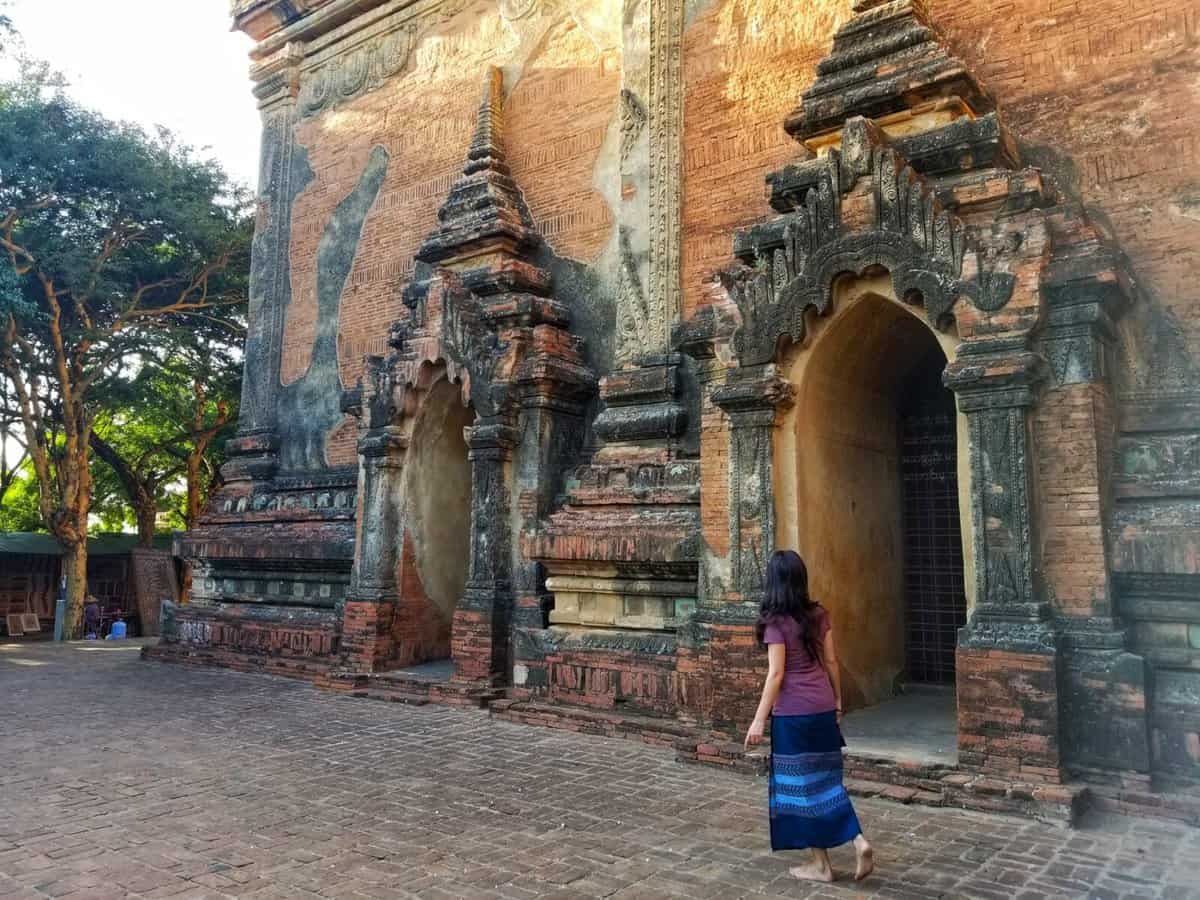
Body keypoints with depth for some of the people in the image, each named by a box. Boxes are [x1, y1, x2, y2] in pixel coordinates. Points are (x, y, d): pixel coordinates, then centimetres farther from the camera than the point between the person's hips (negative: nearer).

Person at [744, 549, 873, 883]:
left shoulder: (776, 621, -13)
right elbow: (831, 662, 9)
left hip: (793, 713, -6)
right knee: (827, 779, 17)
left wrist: (759, 719, -10)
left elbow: (776, 674, -15)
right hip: (823, 709, 6)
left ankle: (821, 864, 15)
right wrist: (838, 701, 21)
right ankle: (859, 841, 4)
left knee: (802, 784, 6)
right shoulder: (818, 614, 4)